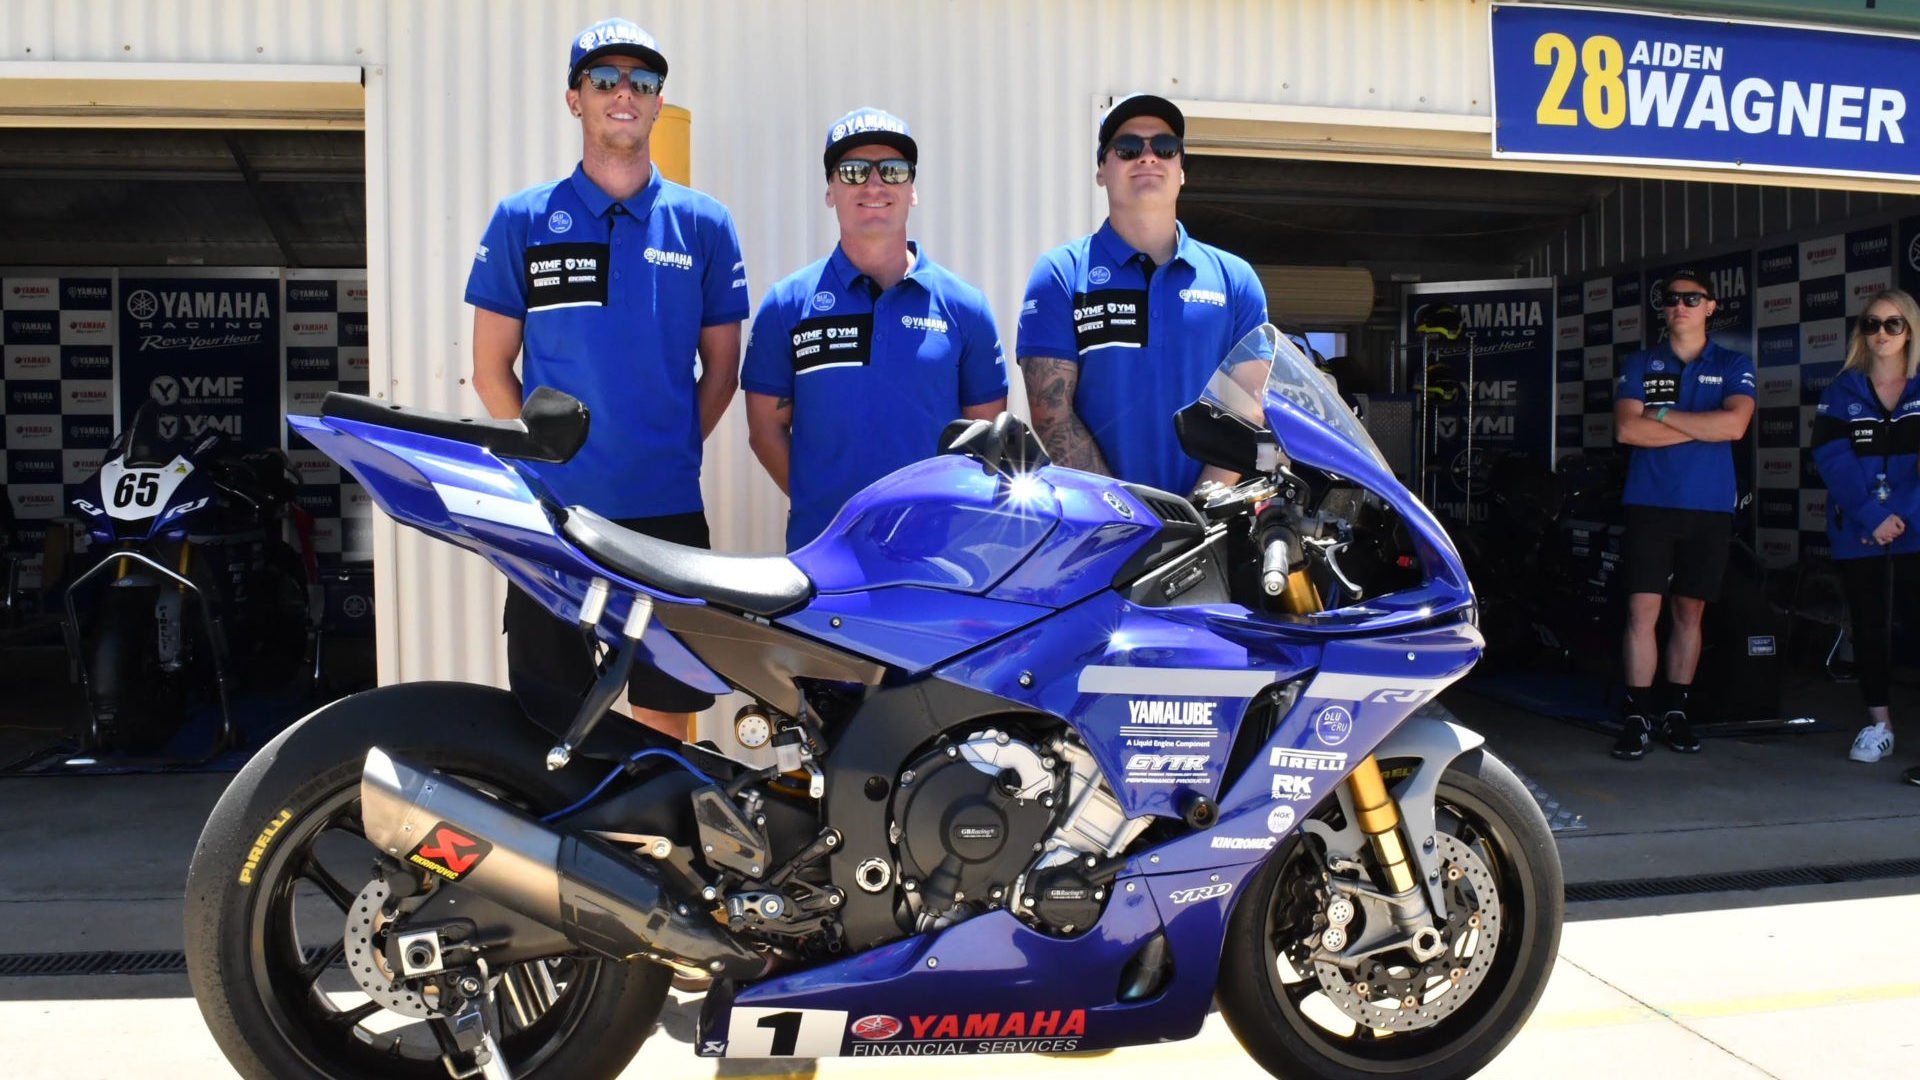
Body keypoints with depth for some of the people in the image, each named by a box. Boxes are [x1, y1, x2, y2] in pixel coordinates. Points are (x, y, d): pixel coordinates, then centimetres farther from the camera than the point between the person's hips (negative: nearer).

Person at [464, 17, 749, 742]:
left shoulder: (704, 224, 6)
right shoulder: (523, 220, 4)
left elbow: (721, 368, 10)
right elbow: (491, 368, 7)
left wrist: (672, 456, 3)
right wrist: (545, 461, 0)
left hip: (668, 515, 1)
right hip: (552, 513, 0)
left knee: (665, 713, 8)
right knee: (547, 715, 5)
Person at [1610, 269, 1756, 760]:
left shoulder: (1734, 366, 8)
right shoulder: (1640, 364, 8)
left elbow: (1734, 424, -11)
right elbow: (1626, 429, -8)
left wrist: (1662, 414, -9)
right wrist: (1704, 427, -8)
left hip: (1709, 508, 1)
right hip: (1649, 503, -1)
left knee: (1689, 611, 8)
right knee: (1642, 611, -7)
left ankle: (1675, 710, 18)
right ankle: (1637, 715, -3)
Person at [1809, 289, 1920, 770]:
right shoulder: (1843, 391, 7)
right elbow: (1831, 459, -4)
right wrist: (1872, 516, -14)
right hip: (1858, 533, 1)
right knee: (1868, 627, 7)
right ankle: (1878, 725, 18)